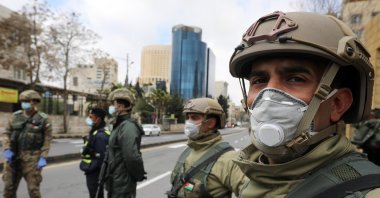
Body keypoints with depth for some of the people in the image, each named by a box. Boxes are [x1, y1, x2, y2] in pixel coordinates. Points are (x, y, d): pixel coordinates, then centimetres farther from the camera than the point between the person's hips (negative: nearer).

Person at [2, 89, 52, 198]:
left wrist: (43, 158, -13)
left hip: (32, 158, -4)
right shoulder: (15, 116, 5)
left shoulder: (43, 119, -5)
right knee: (9, 188, 10)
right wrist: (7, 150, -7)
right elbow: (6, 133, 8)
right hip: (13, 156, 4)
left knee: (33, 189, 0)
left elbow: (47, 140, -5)